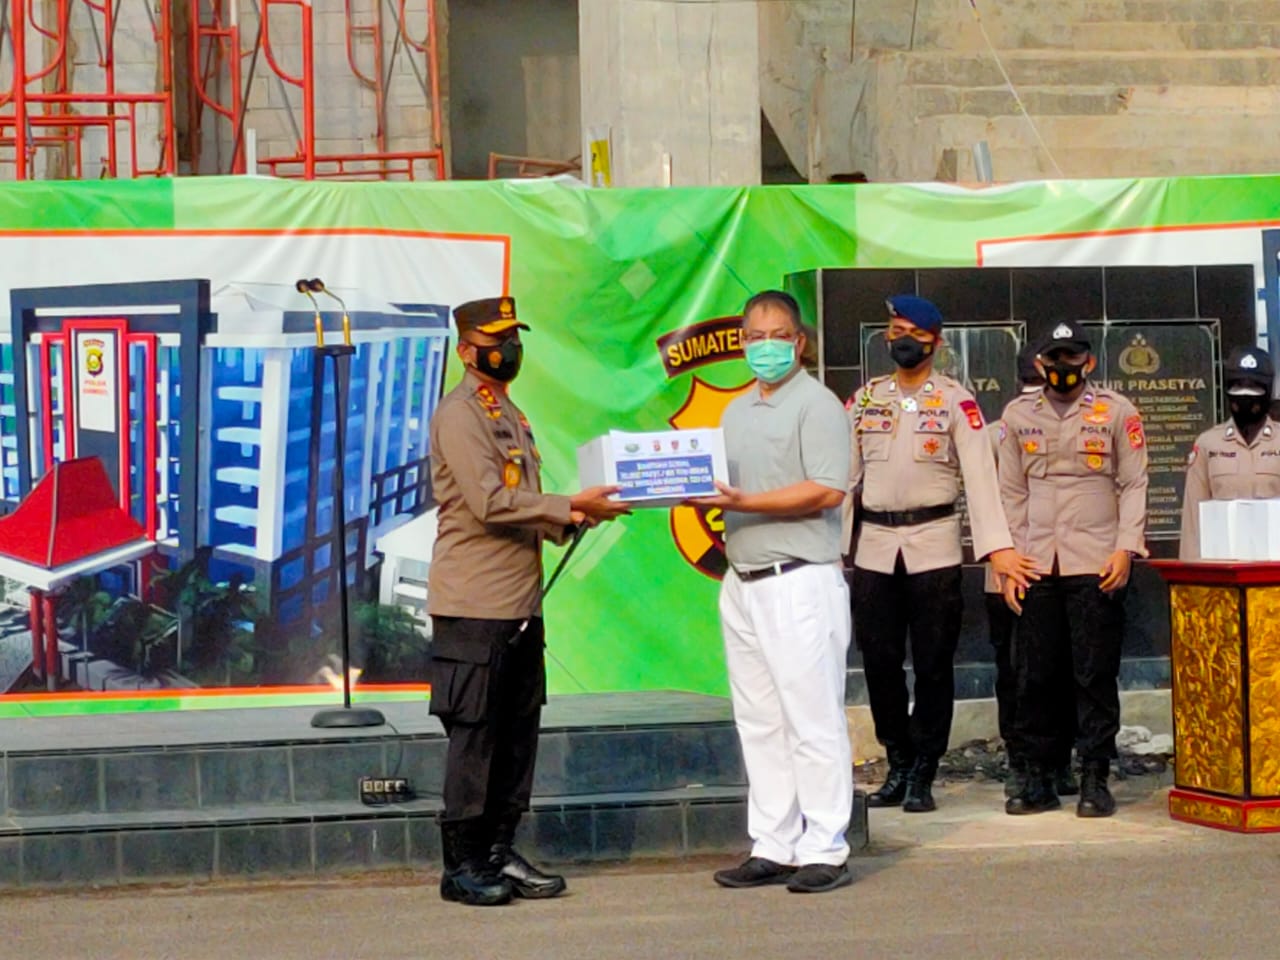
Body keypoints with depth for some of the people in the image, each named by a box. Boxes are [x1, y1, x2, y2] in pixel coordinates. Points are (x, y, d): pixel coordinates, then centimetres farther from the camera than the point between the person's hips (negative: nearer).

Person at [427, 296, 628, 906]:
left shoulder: (510, 416, 20)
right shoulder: (459, 415, -9)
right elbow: (489, 502, -19)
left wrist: (567, 520, 4)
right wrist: (570, 507, -16)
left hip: (521, 604, 9)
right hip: (474, 605, -9)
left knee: (518, 734, 10)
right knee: (474, 737, -4)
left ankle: (500, 854, 17)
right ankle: (462, 866, 3)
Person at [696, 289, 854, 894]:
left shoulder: (815, 404, -5)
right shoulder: (736, 412, 20)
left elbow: (826, 491, -15)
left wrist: (745, 502, -18)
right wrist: (704, 496, 0)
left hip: (800, 579, -8)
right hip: (742, 583, 8)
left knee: (812, 719, -6)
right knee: (759, 723, 9)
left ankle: (824, 850, -2)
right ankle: (773, 847, 15)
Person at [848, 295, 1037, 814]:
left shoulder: (956, 400, 0)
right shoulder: (865, 399, 10)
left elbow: (979, 473, -10)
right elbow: (844, 473, 8)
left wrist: (997, 546, -20)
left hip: (934, 544, -3)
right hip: (874, 545, 3)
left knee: (933, 663, 0)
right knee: (879, 660, 5)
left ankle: (922, 776, 9)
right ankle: (897, 767, 18)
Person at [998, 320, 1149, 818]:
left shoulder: (1117, 411, 5)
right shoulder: (1018, 415, 11)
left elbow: (1134, 484, 2)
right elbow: (1010, 493, 12)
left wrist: (1125, 548, -9)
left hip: (1096, 565, -2)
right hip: (1037, 567, 2)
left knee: (1096, 675, -2)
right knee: (1033, 677, 3)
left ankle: (1095, 780, 4)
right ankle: (1038, 780, 11)